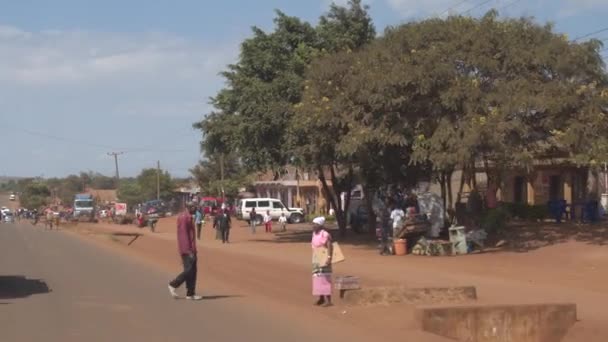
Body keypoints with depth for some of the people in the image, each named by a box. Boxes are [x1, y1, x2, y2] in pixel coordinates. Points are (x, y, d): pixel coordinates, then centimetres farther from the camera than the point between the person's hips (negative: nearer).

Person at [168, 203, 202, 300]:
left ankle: (190, 293, 8)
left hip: (191, 249, 10)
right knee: (189, 270, -11)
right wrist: (188, 250, -23)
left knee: (192, 271, 7)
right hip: (187, 249, -10)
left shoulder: (188, 217, 17)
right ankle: (173, 285, 2)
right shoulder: (183, 217, -14)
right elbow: (183, 235, -20)